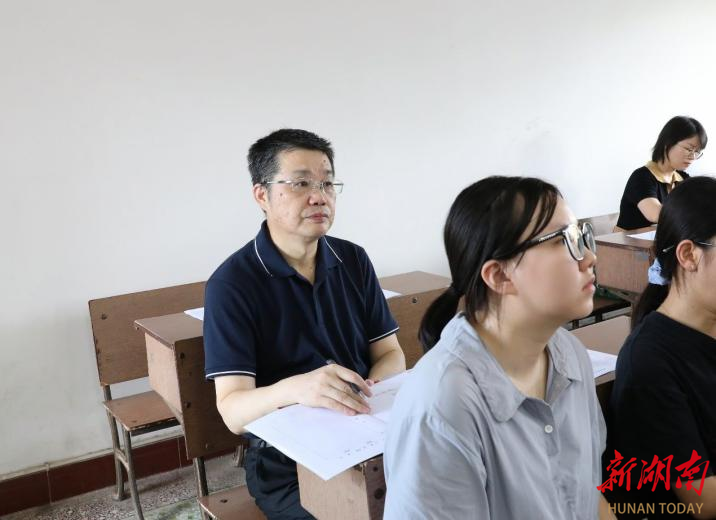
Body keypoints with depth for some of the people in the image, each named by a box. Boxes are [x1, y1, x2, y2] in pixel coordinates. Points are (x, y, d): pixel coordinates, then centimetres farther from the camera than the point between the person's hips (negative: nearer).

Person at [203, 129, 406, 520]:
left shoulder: (354, 260, 4)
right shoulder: (232, 283, -11)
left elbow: (390, 355, 7)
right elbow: (233, 411, -17)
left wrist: (370, 392, -16)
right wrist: (293, 389, -39)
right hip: (287, 464, -4)